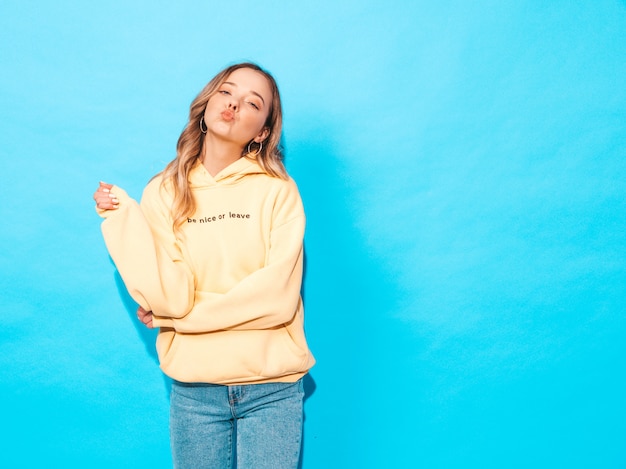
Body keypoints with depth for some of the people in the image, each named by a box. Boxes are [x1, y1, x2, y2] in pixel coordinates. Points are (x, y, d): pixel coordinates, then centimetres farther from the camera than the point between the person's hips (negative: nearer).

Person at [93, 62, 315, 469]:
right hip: (195, 389, 1)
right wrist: (124, 215, -13)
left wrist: (178, 314, -9)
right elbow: (171, 297, -10)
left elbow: (278, 298, -14)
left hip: (273, 387, -1)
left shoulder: (278, 191, -4)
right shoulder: (164, 192, 1)